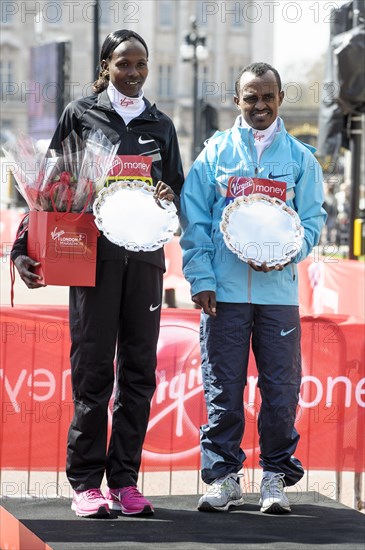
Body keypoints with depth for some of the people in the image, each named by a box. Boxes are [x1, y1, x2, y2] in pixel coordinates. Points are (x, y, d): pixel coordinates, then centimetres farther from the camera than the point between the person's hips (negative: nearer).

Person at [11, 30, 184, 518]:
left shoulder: (160, 124, 15)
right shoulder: (81, 114, 5)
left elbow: (178, 185, 20)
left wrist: (169, 196, -5)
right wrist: (25, 248, -4)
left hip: (145, 255, 3)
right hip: (93, 253, -3)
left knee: (138, 370, 3)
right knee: (93, 368, -4)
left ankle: (125, 480, 8)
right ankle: (86, 482, 1)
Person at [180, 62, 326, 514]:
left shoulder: (299, 157, 9)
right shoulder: (215, 153, 7)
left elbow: (312, 219, 8)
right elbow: (194, 219, 5)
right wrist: (201, 277, -4)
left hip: (278, 289, 1)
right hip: (224, 290, -1)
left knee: (281, 388, 1)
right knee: (222, 388, 1)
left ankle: (276, 476, 12)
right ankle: (223, 476, 10)